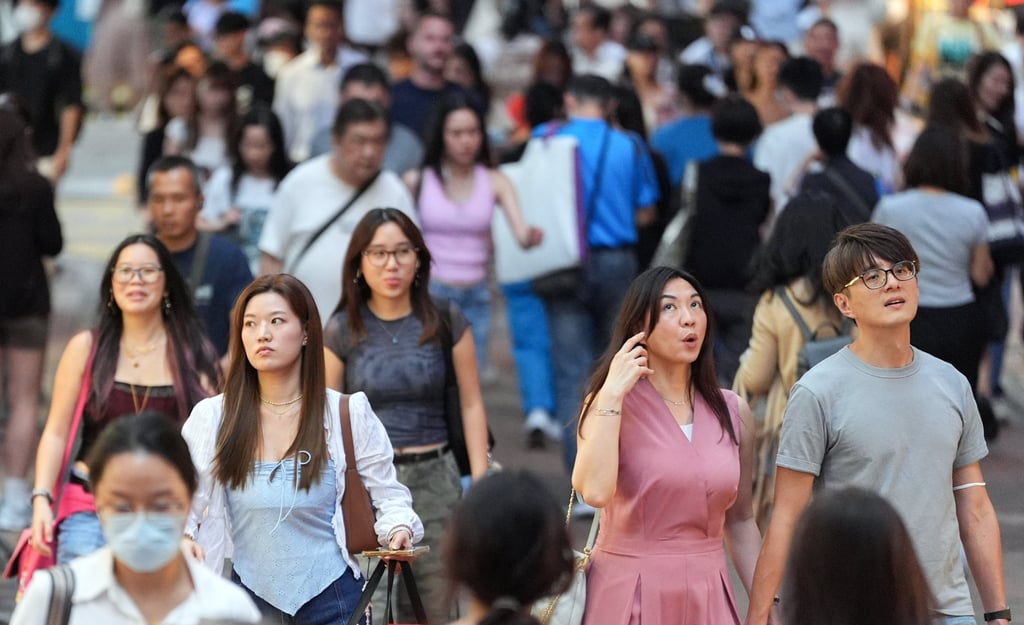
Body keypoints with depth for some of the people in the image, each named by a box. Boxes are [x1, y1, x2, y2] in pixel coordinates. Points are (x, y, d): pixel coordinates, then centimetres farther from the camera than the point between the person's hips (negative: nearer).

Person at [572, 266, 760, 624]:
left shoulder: (733, 413, 5)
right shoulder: (609, 403, -6)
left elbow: (740, 521, 13)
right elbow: (595, 491, -25)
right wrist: (612, 394, -20)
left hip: (707, 595, 4)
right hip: (629, 594, -4)